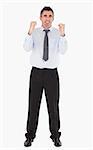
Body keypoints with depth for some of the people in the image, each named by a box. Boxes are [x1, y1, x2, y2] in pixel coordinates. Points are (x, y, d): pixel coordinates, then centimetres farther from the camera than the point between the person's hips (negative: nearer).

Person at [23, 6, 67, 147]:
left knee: (53, 105, 7)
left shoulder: (58, 33, 2)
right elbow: (27, 48, -13)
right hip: (36, 72, 0)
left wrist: (62, 34, -25)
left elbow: (63, 50, -13)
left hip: (52, 73, 0)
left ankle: (55, 135, 22)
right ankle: (30, 135, 20)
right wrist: (30, 32, -25)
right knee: (33, 105, 7)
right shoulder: (34, 32, 3)